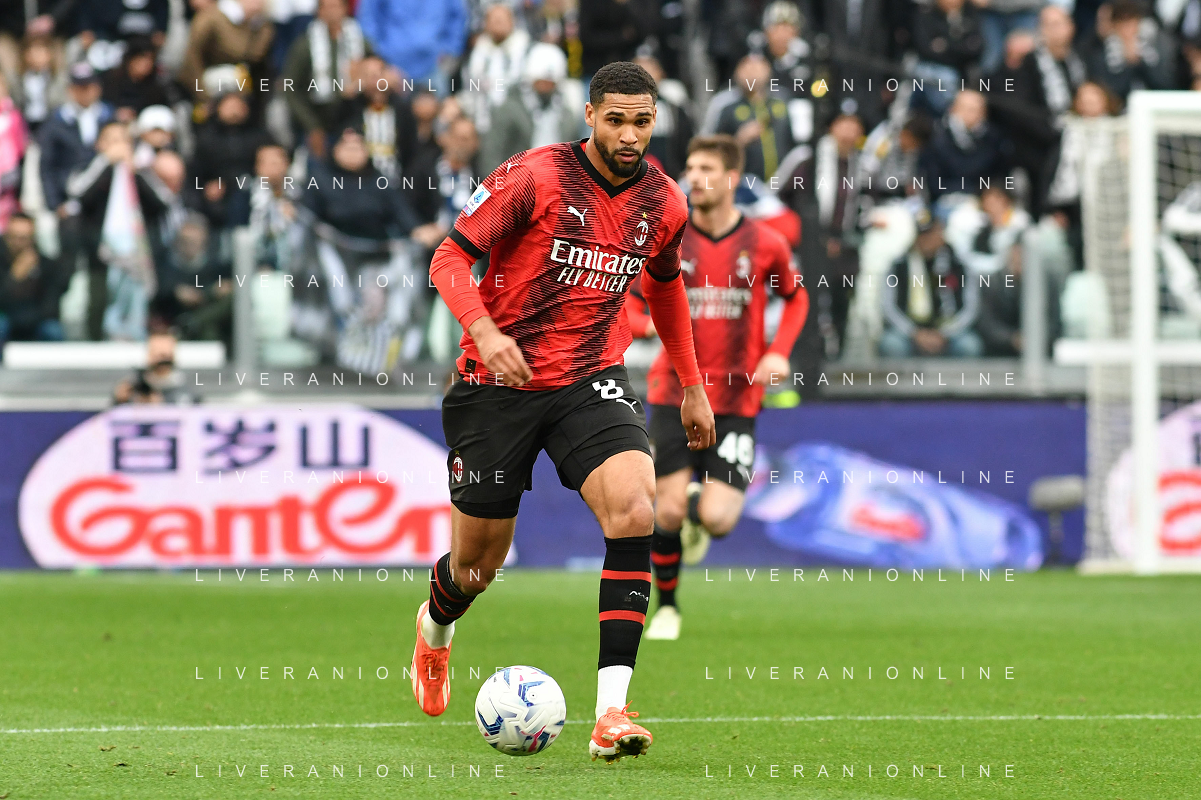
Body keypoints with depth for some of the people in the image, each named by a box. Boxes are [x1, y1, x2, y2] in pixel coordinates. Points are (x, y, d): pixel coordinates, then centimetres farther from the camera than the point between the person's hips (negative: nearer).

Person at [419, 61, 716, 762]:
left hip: (592, 381, 2)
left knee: (635, 510, -26)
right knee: (478, 565, 7)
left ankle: (612, 710, -28)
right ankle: (436, 626, 48)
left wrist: (692, 387, 26)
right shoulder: (534, 177, -12)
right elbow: (450, 259, -10)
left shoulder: (664, 203, 3)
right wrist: (484, 330, -28)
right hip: (499, 384, -2)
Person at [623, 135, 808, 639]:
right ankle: (666, 607, 17)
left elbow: (796, 296, 17)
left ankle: (700, 507, 27)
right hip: (674, 394, 0)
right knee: (668, 512, -8)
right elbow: (624, 300, 7)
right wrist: (651, 322, -16)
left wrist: (779, 352, 1)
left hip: (736, 403, 0)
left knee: (717, 519, -12)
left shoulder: (765, 243, -1)